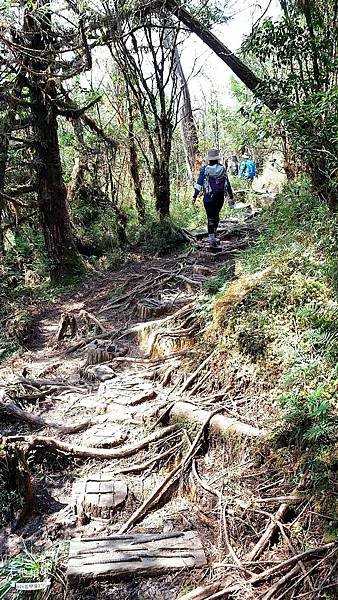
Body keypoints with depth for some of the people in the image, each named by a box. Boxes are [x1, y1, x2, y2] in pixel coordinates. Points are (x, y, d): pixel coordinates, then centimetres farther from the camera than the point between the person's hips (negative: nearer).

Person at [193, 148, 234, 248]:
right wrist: (231, 197, 12)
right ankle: (213, 235, 29)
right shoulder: (223, 168, 1)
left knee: (211, 218, 2)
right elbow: (227, 184, 4)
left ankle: (212, 238, -3)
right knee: (216, 215, 19)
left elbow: (199, 184, -8)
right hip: (220, 197, 3)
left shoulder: (205, 169, -8)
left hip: (208, 197, -3)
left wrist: (195, 196, -1)